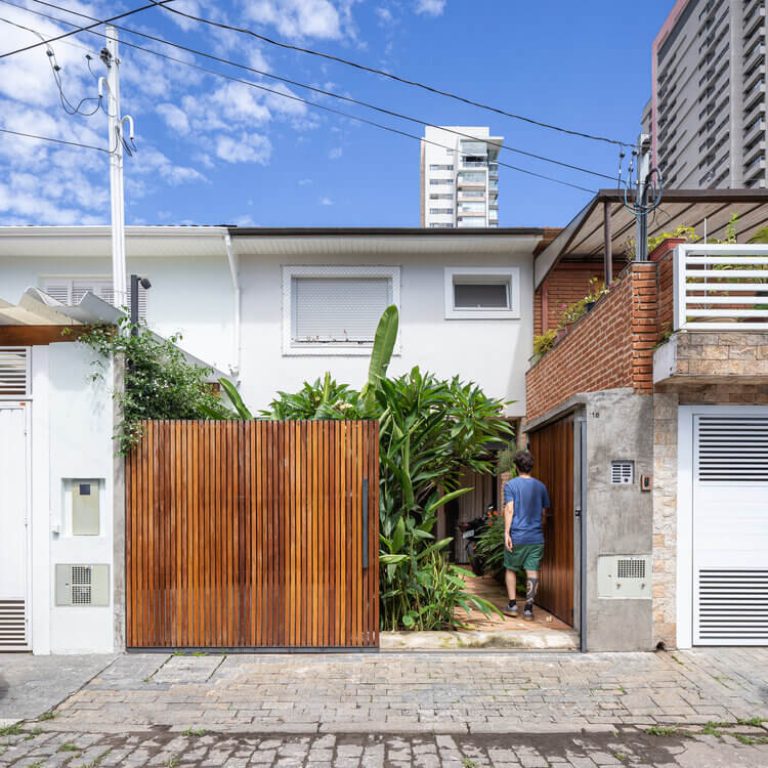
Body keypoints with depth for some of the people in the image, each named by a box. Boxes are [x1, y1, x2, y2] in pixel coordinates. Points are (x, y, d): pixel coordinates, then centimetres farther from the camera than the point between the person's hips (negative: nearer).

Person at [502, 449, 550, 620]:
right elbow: (543, 512, 13)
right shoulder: (540, 486, 7)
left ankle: (512, 604, 13)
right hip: (536, 537, 2)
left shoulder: (511, 484, -4)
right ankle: (529, 608, -1)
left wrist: (506, 532, -14)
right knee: (532, 571, 4)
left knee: (511, 569, 14)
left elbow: (509, 509, -13)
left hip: (517, 536, -2)